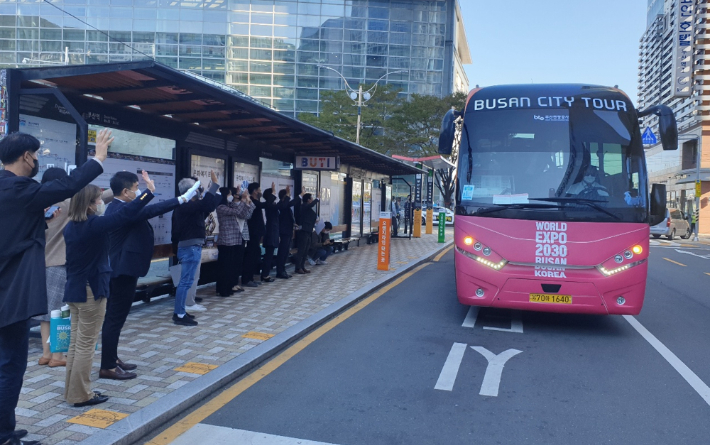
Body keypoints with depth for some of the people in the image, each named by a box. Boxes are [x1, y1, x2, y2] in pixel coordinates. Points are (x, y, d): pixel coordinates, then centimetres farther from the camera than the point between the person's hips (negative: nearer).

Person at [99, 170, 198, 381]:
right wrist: (182, 199, -32)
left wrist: (150, 190, 21)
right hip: (124, 270, -11)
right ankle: (107, 367, 3)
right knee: (115, 318, -4)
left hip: (118, 269, 11)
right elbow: (152, 210, -32)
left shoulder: (116, 207, 10)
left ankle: (112, 359, 28)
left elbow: (140, 208, 25)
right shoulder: (121, 210, -22)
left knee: (114, 317, 17)